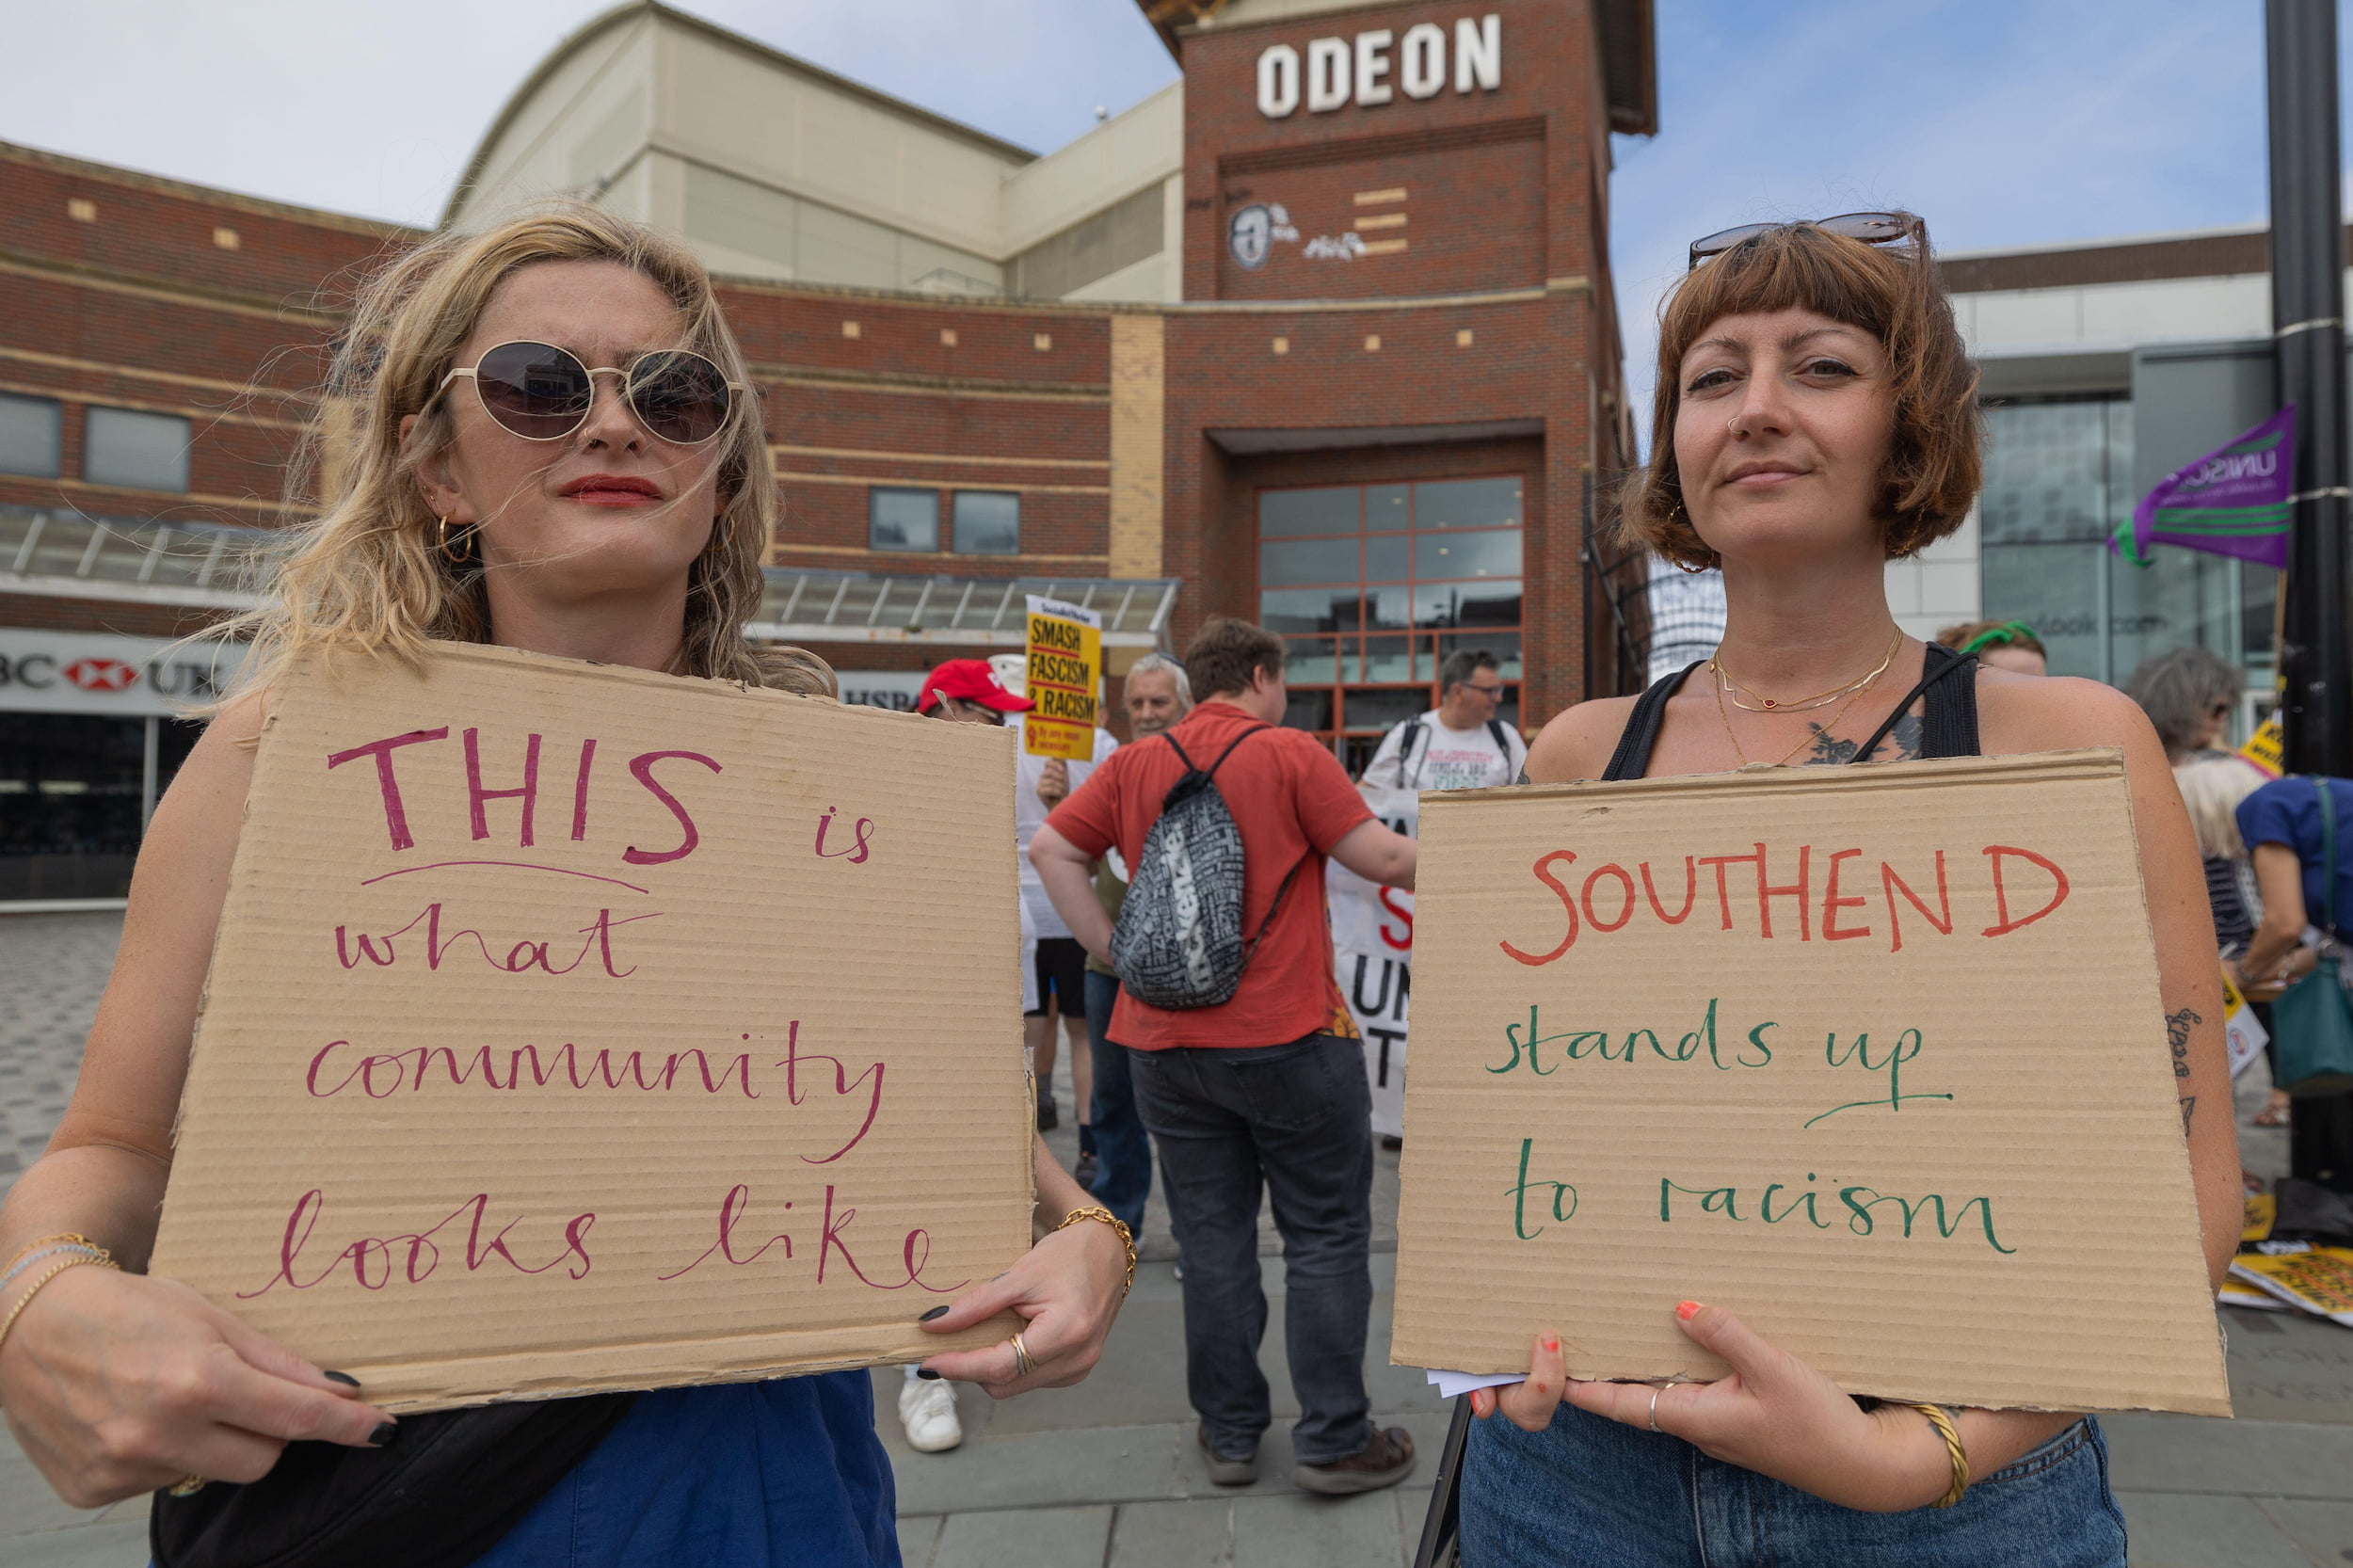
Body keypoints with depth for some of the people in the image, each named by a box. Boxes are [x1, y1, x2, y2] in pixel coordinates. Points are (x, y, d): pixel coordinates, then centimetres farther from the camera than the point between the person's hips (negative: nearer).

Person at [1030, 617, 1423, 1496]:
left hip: (1165, 1040, 5)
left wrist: (1115, 952, 5)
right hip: (1288, 1036, -4)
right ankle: (1333, 1440, 14)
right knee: (1326, 1234, 9)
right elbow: (1383, 861, -8)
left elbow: (1051, 849, 4)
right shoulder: (1291, 755, -7)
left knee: (1212, 1239, 14)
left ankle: (1229, 1434, 23)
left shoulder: (1134, 765, 6)